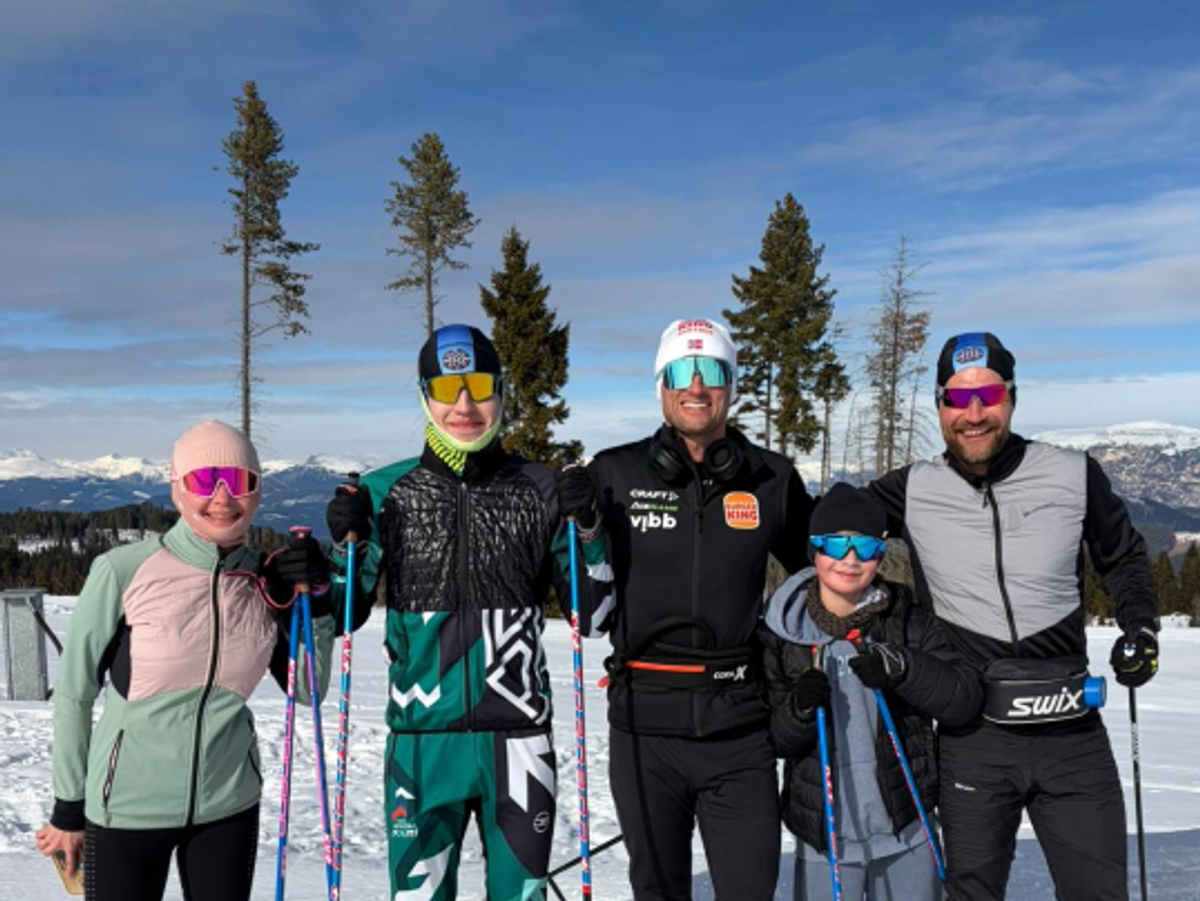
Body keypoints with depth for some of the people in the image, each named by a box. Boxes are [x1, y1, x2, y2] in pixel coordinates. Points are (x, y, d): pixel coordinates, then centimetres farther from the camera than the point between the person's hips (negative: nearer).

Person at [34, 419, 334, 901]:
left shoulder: (266, 581, -3)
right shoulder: (122, 571, -14)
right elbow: (74, 691, -4)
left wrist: (313, 603, -9)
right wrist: (69, 809, 2)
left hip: (230, 804, 4)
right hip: (127, 807, -3)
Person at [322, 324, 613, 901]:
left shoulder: (539, 491, 2)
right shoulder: (386, 492, 1)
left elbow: (590, 616, 6)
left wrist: (590, 536, -9)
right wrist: (347, 546, -10)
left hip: (519, 736, 1)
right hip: (422, 738, 0)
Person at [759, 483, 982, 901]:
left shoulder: (908, 621, -4)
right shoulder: (781, 631, -6)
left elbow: (965, 701, -10)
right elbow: (770, 739, -3)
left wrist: (900, 667, -25)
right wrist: (799, 710, -24)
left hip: (906, 834, 1)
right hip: (822, 837, -1)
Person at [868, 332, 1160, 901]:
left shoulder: (1075, 476, -2)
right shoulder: (913, 492, -3)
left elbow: (1123, 558, 16)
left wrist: (1140, 626, 1)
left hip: (1073, 732, 1)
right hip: (972, 737, 0)